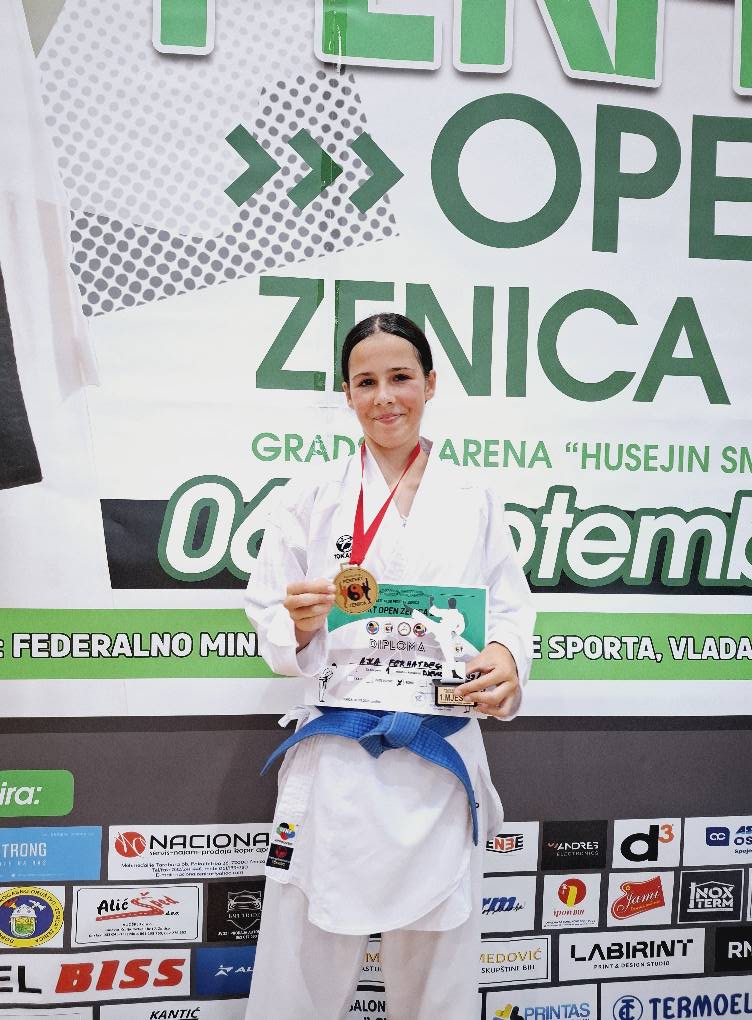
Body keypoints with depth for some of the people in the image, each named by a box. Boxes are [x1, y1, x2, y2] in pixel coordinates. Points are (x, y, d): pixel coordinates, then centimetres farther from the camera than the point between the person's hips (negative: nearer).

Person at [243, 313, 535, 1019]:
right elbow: (268, 617, 5)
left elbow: (510, 609, 5)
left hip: (441, 756, 1)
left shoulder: (473, 502, 6)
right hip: (337, 756, -1)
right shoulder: (311, 498, 3)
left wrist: (506, 659, -17)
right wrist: (301, 624, -18)